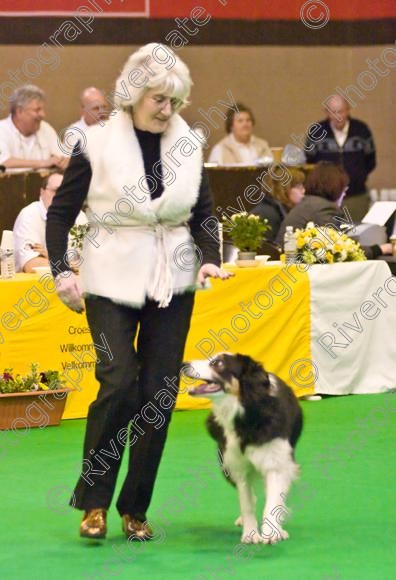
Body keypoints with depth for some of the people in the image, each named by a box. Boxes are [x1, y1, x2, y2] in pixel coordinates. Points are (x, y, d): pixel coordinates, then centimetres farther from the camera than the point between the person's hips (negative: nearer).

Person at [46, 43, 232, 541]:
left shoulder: (188, 146, 4)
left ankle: (136, 508, 13)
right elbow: (60, 214, 0)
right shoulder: (98, 145, -6)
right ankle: (93, 501, -1)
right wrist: (61, 272, -11)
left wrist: (210, 258, -4)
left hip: (172, 283, 4)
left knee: (159, 394, 2)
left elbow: (203, 216, 13)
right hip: (112, 281, -3)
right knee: (118, 383, -17)